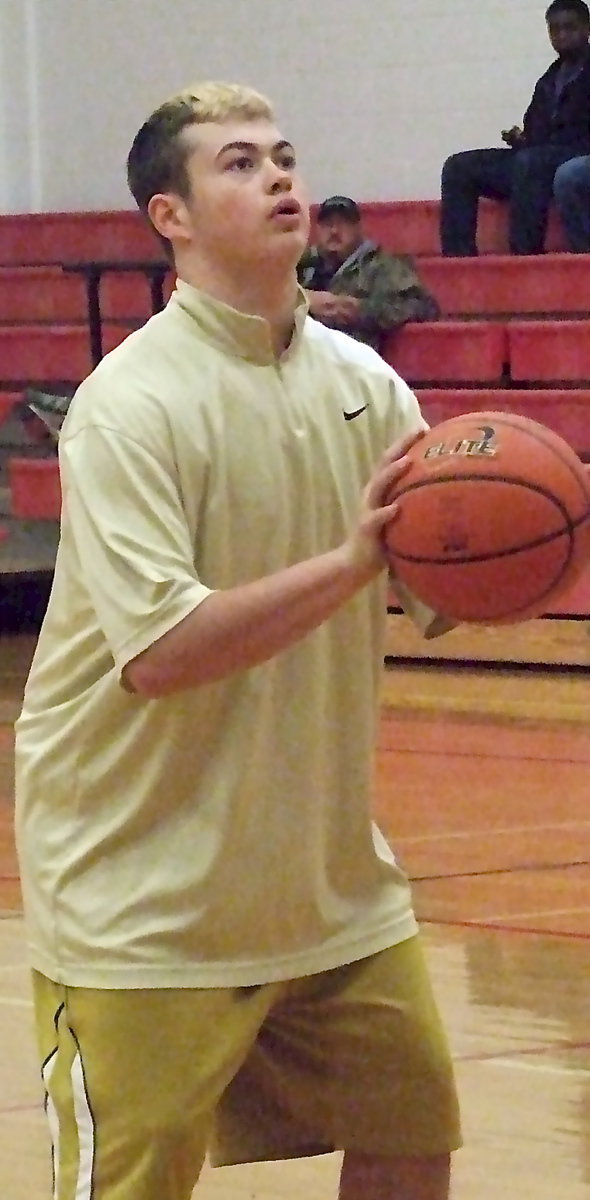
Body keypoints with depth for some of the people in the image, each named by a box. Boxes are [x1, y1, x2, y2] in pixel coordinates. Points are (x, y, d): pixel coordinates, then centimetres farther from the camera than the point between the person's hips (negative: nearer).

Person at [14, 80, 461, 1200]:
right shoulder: (130, 403, -16)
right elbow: (159, 651, -26)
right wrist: (349, 560, -28)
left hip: (327, 875, 7)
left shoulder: (361, 381, 4)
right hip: (144, 897, -7)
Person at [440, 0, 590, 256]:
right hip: (537, 162, 8)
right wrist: (521, 140, -3)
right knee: (459, 167, -5)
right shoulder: (548, 82, 25)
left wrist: (530, 143, -16)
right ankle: (457, 260, -21)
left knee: (530, 161, -39)